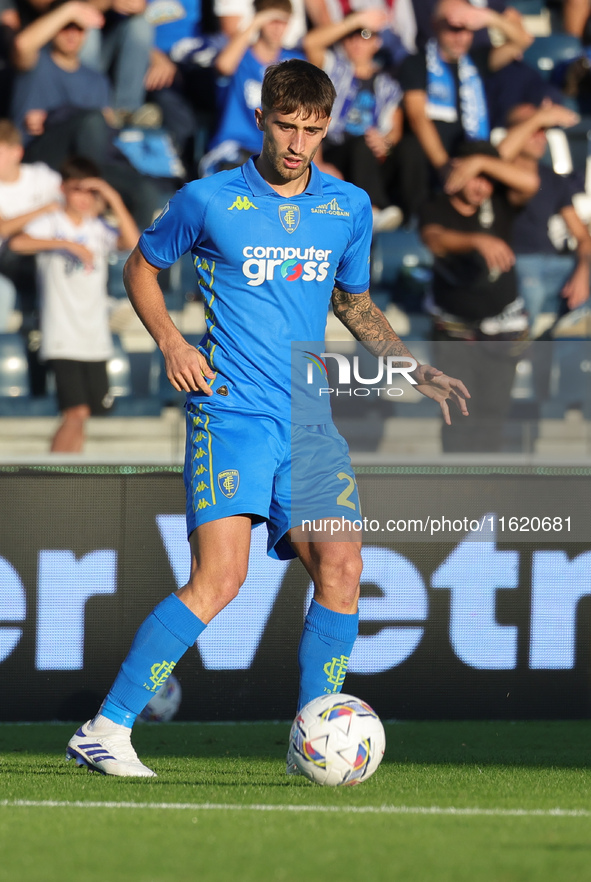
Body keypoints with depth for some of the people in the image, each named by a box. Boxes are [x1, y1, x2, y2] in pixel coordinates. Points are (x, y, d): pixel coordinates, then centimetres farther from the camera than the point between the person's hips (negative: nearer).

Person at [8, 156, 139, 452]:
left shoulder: (100, 229, 10)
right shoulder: (51, 223, 0)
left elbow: (133, 244, -7)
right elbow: (18, 242, -19)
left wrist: (114, 200, -8)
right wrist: (67, 244, -23)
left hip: (95, 338, 5)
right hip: (63, 338, -5)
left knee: (79, 416, 5)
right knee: (77, 412, -15)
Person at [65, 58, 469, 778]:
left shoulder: (349, 208, 10)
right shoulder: (208, 201, -2)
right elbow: (141, 267, 13)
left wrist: (415, 369, 15)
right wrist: (171, 344, -2)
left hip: (309, 421, 5)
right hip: (229, 414, -5)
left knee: (342, 568, -8)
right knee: (220, 578, -18)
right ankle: (104, 731, -13)